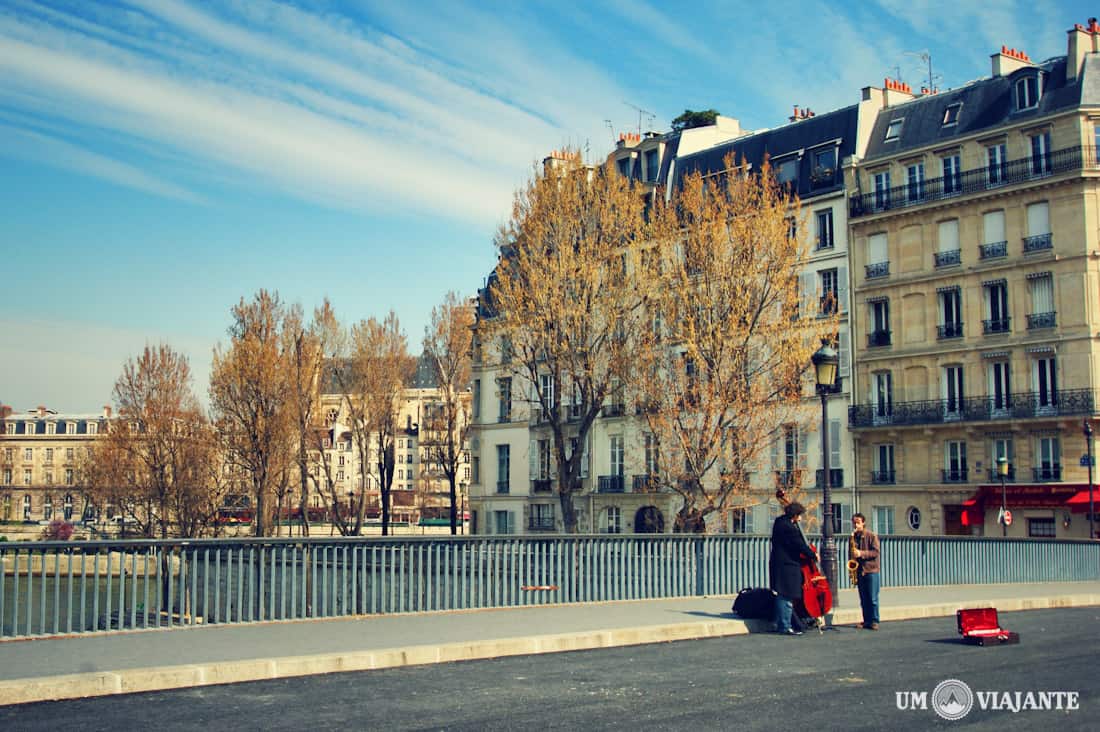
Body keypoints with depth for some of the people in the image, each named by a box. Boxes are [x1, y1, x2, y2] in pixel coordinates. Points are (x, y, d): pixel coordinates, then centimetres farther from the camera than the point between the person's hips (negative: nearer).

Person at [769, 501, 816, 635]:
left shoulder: (781, 522, 12)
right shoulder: (788, 527, -19)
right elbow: (799, 545, -16)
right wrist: (813, 555, -2)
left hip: (779, 565, 10)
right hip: (786, 566, -10)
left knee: (782, 597, 15)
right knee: (787, 598, -6)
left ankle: (781, 625, 21)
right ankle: (785, 627, -4)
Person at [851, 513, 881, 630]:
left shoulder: (871, 536, -3)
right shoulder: (853, 537, 13)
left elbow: (875, 552, -10)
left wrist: (861, 553, -20)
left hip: (871, 571, -5)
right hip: (859, 571, 5)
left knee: (872, 599, -4)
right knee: (863, 599, 6)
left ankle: (874, 621, 0)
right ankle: (866, 621, 11)